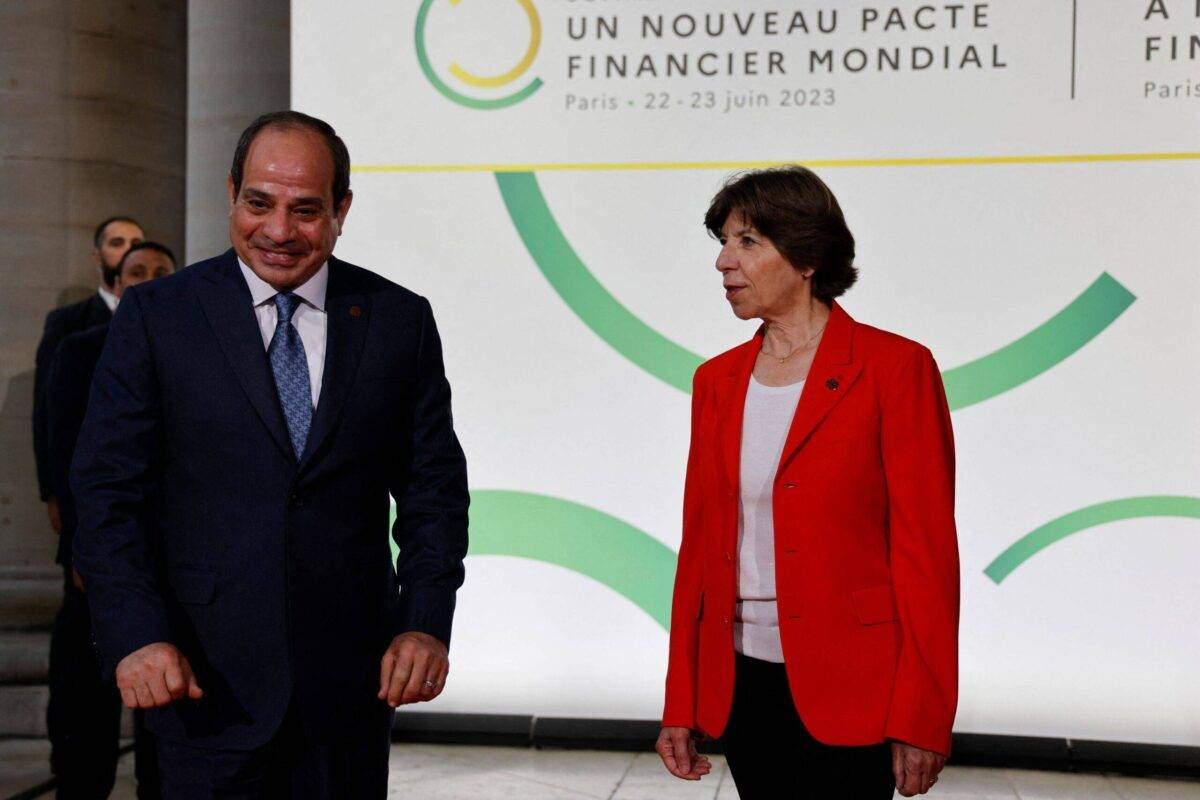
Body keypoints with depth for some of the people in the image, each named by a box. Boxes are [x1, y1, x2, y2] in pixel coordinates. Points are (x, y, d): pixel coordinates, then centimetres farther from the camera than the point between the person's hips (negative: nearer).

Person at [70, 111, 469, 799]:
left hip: (354, 680, 2)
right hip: (207, 679, -1)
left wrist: (427, 624, -6)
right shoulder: (156, 317, 0)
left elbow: (433, 484, 6)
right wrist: (135, 637, -14)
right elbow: (110, 491, -3)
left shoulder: (399, 320, 4)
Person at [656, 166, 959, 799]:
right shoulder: (717, 381, 9)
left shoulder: (895, 368, -8)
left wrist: (921, 722, -12)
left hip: (848, 687, -5)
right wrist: (681, 705, 10)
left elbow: (927, 550, -10)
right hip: (742, 683, 5)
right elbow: (699, 544, 11)